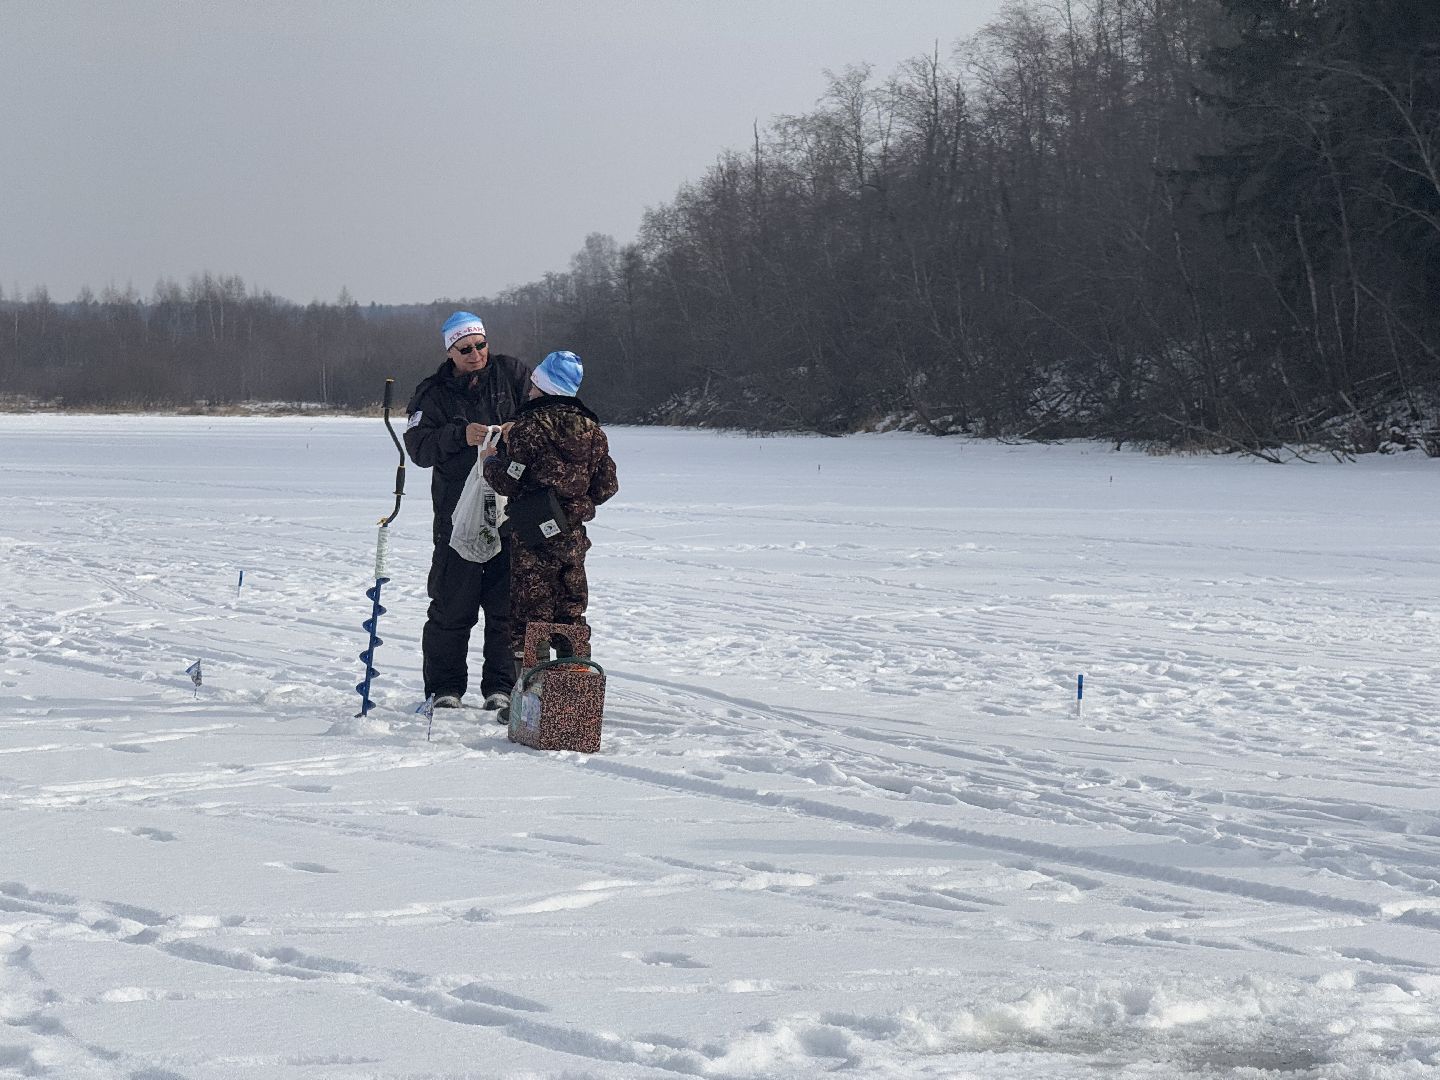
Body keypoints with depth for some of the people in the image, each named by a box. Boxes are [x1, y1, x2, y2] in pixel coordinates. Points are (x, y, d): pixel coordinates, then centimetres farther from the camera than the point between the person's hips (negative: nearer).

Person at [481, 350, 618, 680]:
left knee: (528, 615, -1)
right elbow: (606, 485, 10)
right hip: (574, 536, 6)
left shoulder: (528, 427, -12)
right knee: (572, 613, 13)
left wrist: (490, 460, 7)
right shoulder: (591, 429, 6)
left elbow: (507, 482, -12)